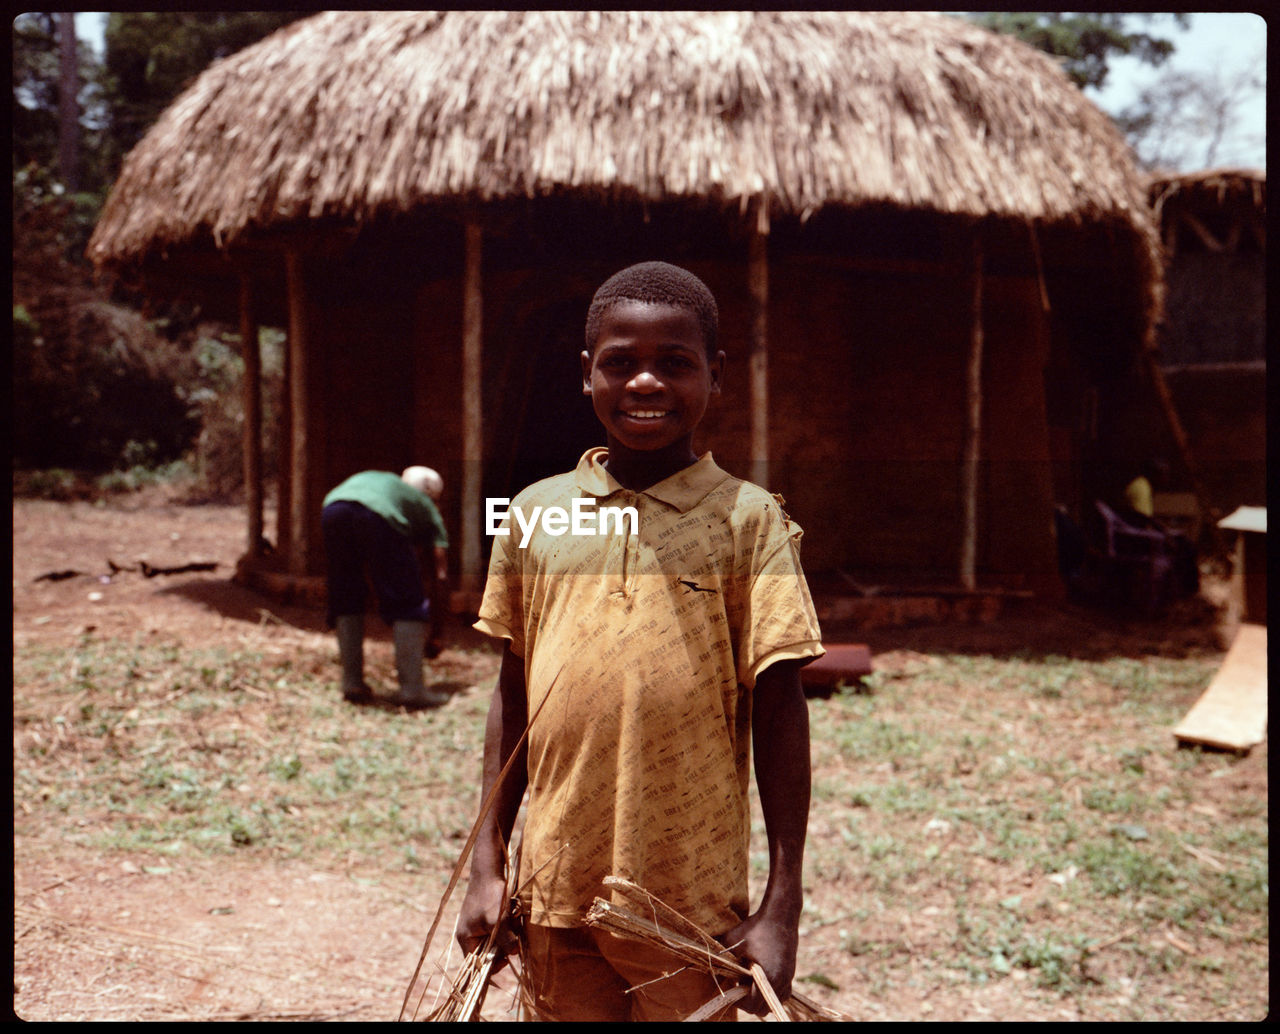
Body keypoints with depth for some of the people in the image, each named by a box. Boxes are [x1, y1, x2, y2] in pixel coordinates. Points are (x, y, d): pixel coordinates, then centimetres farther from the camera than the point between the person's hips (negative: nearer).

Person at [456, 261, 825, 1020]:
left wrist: (781, 906, -7)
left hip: (690, 902, -3)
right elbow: (513, 696, 9)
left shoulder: (747, 520, -7)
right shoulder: (536, 513, 2)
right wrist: (488, 862, 8)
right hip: (555, 895, 3)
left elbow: (778, 711, -6)